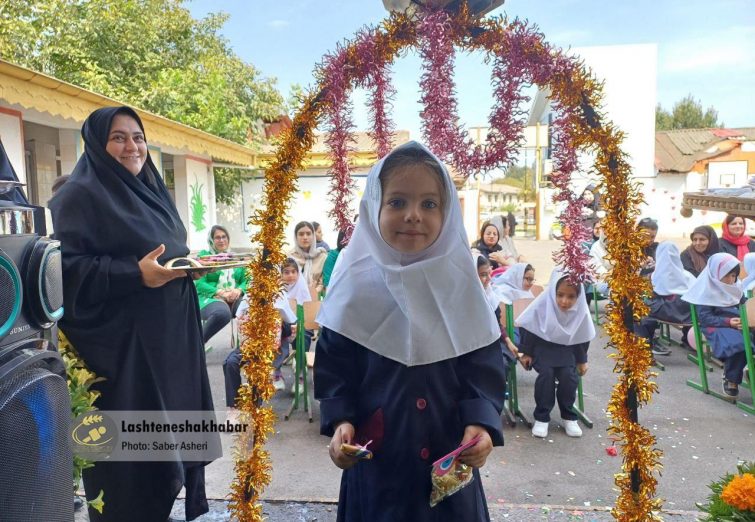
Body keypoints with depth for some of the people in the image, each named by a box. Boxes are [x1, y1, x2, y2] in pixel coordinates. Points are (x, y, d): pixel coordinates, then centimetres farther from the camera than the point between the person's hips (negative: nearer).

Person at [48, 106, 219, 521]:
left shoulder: (151, 192, 16)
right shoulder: (80, 195, -9)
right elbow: (65, 268, -17)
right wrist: (136, 274, -25)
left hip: (168, 338, 8)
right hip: (120, 344, -8)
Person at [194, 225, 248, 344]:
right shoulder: (204, 255, 8)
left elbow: (245, 280, 12)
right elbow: (199, 283, -3)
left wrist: (239, 290, -12)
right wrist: (220, 293, -17)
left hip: (235, 298, 4)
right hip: (211, 298, -3)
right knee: (223, 313, -41)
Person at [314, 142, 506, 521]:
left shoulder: (459, 284, -6)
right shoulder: (357, 285, -9)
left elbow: (485, 368, -3)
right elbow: (333, 367, -2)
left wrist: (481, 424, -18)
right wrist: (339, 422, -15)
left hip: (451, 458, 1)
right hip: (375, 459, 0)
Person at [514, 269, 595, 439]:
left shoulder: (580, 311, -14)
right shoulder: (542, 305, -23)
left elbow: (582, 338, 3)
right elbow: (528, 329, -9)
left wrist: (582, 360, 8)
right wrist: (526, 353, -6)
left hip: (566, 349, 2)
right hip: (542, 346, -2)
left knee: (569, 376, -20)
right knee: (546, 373, -26)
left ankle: (569, 417, 4)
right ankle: (541, 417, -10)